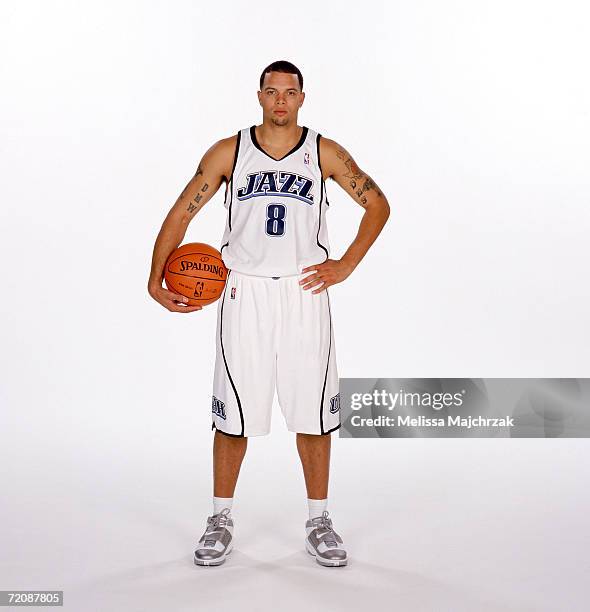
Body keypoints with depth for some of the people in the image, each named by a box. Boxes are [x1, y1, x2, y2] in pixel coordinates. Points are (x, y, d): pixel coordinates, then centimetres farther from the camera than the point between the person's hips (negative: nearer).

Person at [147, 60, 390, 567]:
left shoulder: (324, 153, 2)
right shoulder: (228, 152, 2)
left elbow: (378, 205, 9)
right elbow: (181, 213, 6)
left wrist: (346, 265, 0)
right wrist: (156, 280, -2)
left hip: (304, 293, 0)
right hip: (245, 293, 0)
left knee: (314, 412, 6)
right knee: (233, 412, 5)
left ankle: (319, 521, 21)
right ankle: (221, 521, 21)